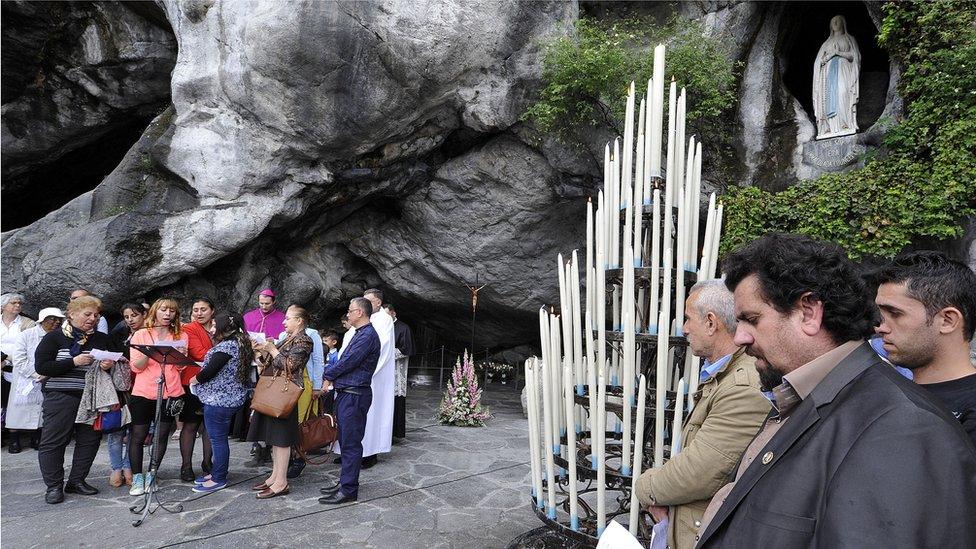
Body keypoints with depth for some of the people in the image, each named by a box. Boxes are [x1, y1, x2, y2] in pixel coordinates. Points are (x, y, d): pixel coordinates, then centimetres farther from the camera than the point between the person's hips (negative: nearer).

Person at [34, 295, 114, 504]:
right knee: (53, 442, 0)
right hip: (60, 398, -4)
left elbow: (116, 363, 19)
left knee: (89, 440, 5)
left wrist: (109, 365, -5)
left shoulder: (102, 339, 11)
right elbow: (41, 367, -8)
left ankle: (77, 481, 20)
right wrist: (74, 362, -17)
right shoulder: (55, 337, 0)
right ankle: (54, 486, 12)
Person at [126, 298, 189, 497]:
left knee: (162, 436, 5)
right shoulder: (141, 335, 2)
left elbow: (181, 367, 8)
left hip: (171, 393, 2)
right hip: (143, 393, -2)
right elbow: (136, 367, -3)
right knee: (138, 436, 2)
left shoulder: (181, 336, 8)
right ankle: (137, 478, 14)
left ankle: (150, 476, 18)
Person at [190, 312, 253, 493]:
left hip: (219, 400, -10)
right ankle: (217, 472, 29)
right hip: (229, 398, 10)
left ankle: (219, 479, 7)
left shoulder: (227, 346, -18)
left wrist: (194, 379, -2)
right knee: (218, 437, 18)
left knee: (217, 439, -2)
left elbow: (210, 371, -20)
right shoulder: (239, 343, 13)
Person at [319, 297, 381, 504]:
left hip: (354, 396, -10)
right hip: (345, 394, 10)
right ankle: (345, 481, 28)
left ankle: (348, 490, 3)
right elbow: (344, 361, 17)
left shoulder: (367, 335, -16)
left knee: (351, 443, -4)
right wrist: (331, 378, 3)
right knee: (345, 440, 17)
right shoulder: (360, 334, 18)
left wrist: (327, 375, -3)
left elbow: (347, 362, -18)